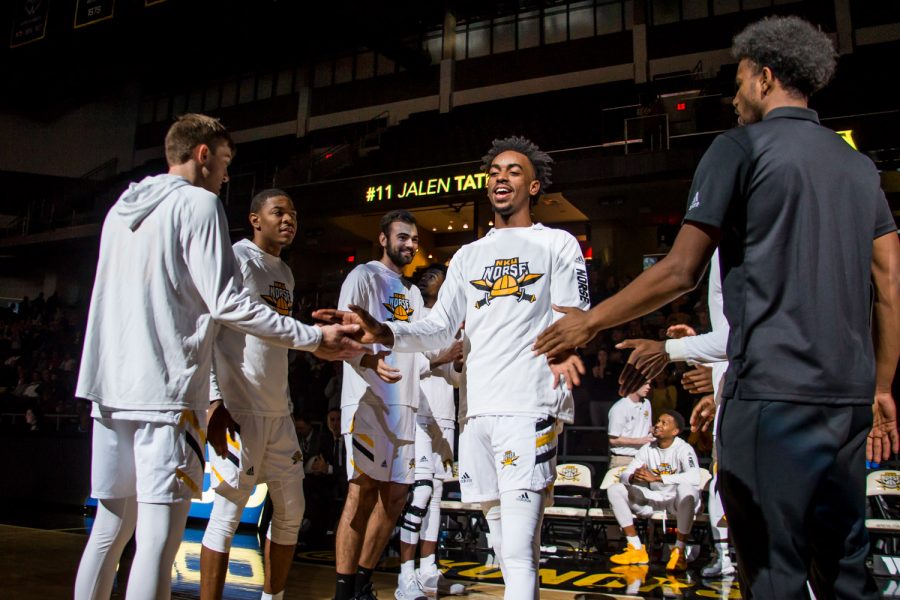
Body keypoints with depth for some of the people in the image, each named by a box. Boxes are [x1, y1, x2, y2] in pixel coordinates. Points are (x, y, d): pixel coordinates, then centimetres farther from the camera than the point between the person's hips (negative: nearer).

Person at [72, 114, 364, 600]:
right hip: (166, 391, -8)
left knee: (111, 524, 15)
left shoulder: (122, 208, 19)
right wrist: (313, 338, -9)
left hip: (110, 387, 8)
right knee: (159, 535, -7)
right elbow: (226, 302, -13)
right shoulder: (198, 202, -5)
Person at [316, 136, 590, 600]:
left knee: (519, 552, -12)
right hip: (476, 410, 6)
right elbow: (439, 329, 12)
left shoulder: (557, 244, 7)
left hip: (531, 409, -5)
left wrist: (565, 350, -27)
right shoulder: (468, 256, 20)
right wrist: (384, 333, -7)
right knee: (506, 547, 13)